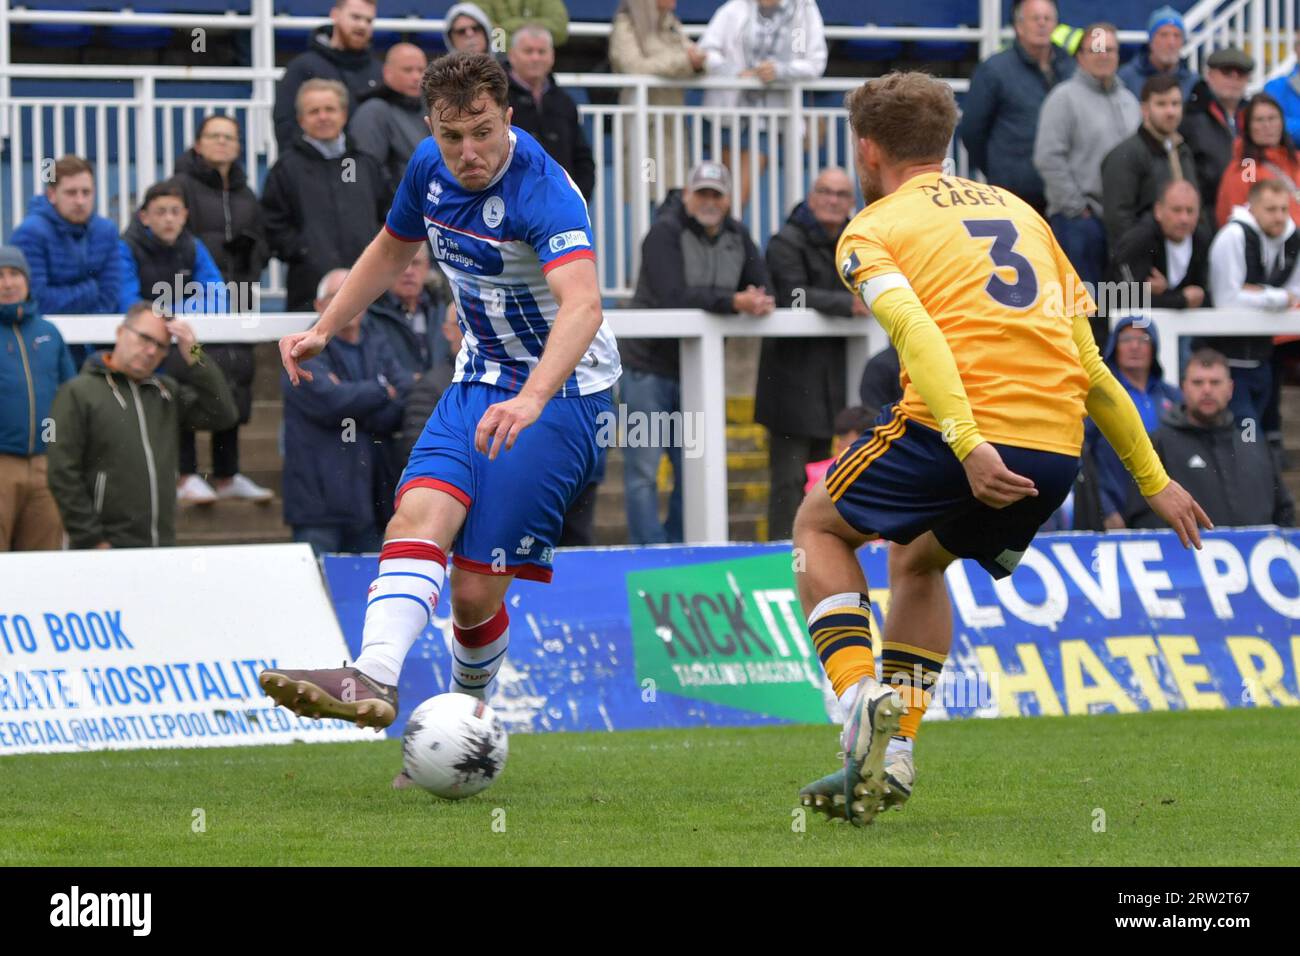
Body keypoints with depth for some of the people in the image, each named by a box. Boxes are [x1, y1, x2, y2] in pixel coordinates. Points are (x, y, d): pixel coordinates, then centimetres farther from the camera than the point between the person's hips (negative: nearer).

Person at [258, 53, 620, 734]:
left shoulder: (542, 192, -24)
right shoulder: (430, 167, 0)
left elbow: (583, 303, -41)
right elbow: (392, 248, 23)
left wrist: (531, 400, -56)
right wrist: (322, 331, 19)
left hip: (563, 390, -6)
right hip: (480, 379, 6)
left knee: (475, 592, -11)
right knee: (419, 515, -22)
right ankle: (373, 679, -41)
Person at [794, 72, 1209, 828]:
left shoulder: (872, 231, 8)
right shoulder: (1019, 212, 26)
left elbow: (916, 331, -13)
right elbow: (1091, 367, 23)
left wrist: (965, 443, -24)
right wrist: (1154, 478, 27)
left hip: (965, 430, -6)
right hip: (1058, 447, 6)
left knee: (821, 525, 21)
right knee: (918, 559, 31)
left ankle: (864, 699, -1)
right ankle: (892, 753, 19)